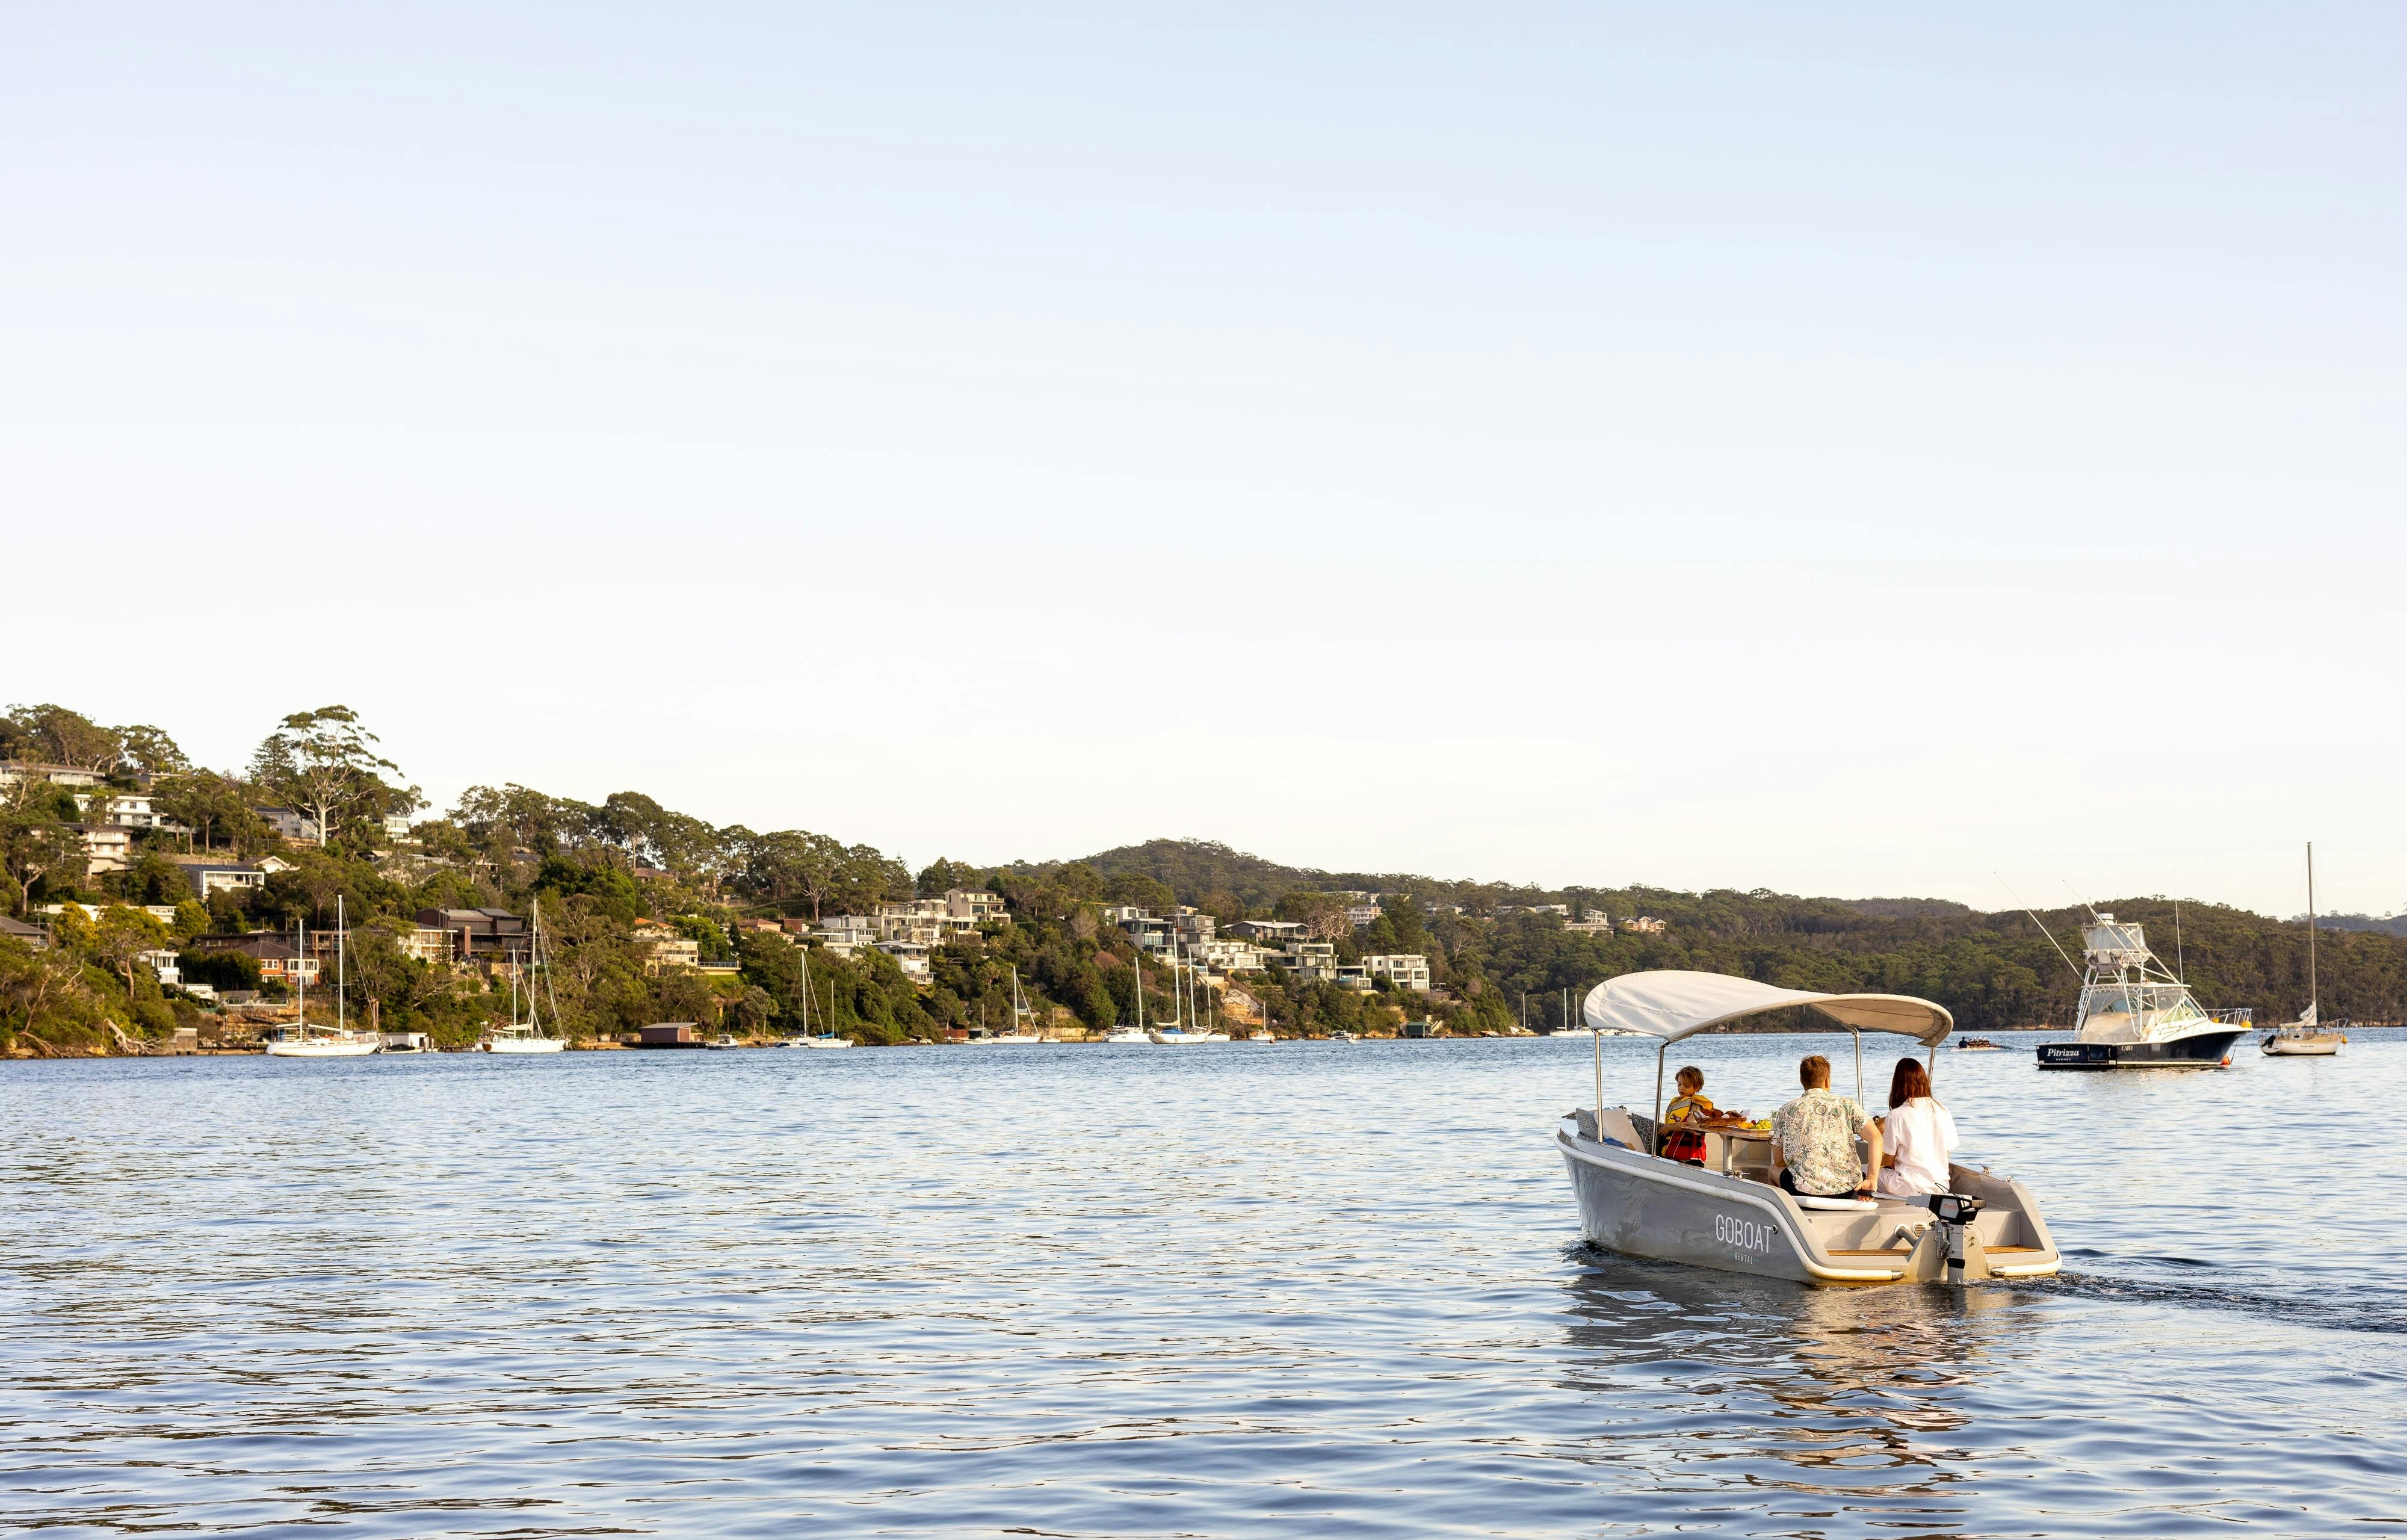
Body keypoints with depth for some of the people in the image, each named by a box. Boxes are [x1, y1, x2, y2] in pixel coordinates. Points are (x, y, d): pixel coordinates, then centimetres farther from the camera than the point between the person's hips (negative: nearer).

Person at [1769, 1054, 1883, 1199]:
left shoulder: (1786, 1112, 8)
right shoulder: (1847, 1104, 7)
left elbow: (1778, 1161, 14)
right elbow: (1876, 1137, -5)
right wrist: (1871, 1180, -4)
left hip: (1804, 1191, -1)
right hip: (1847, 1191, 1)